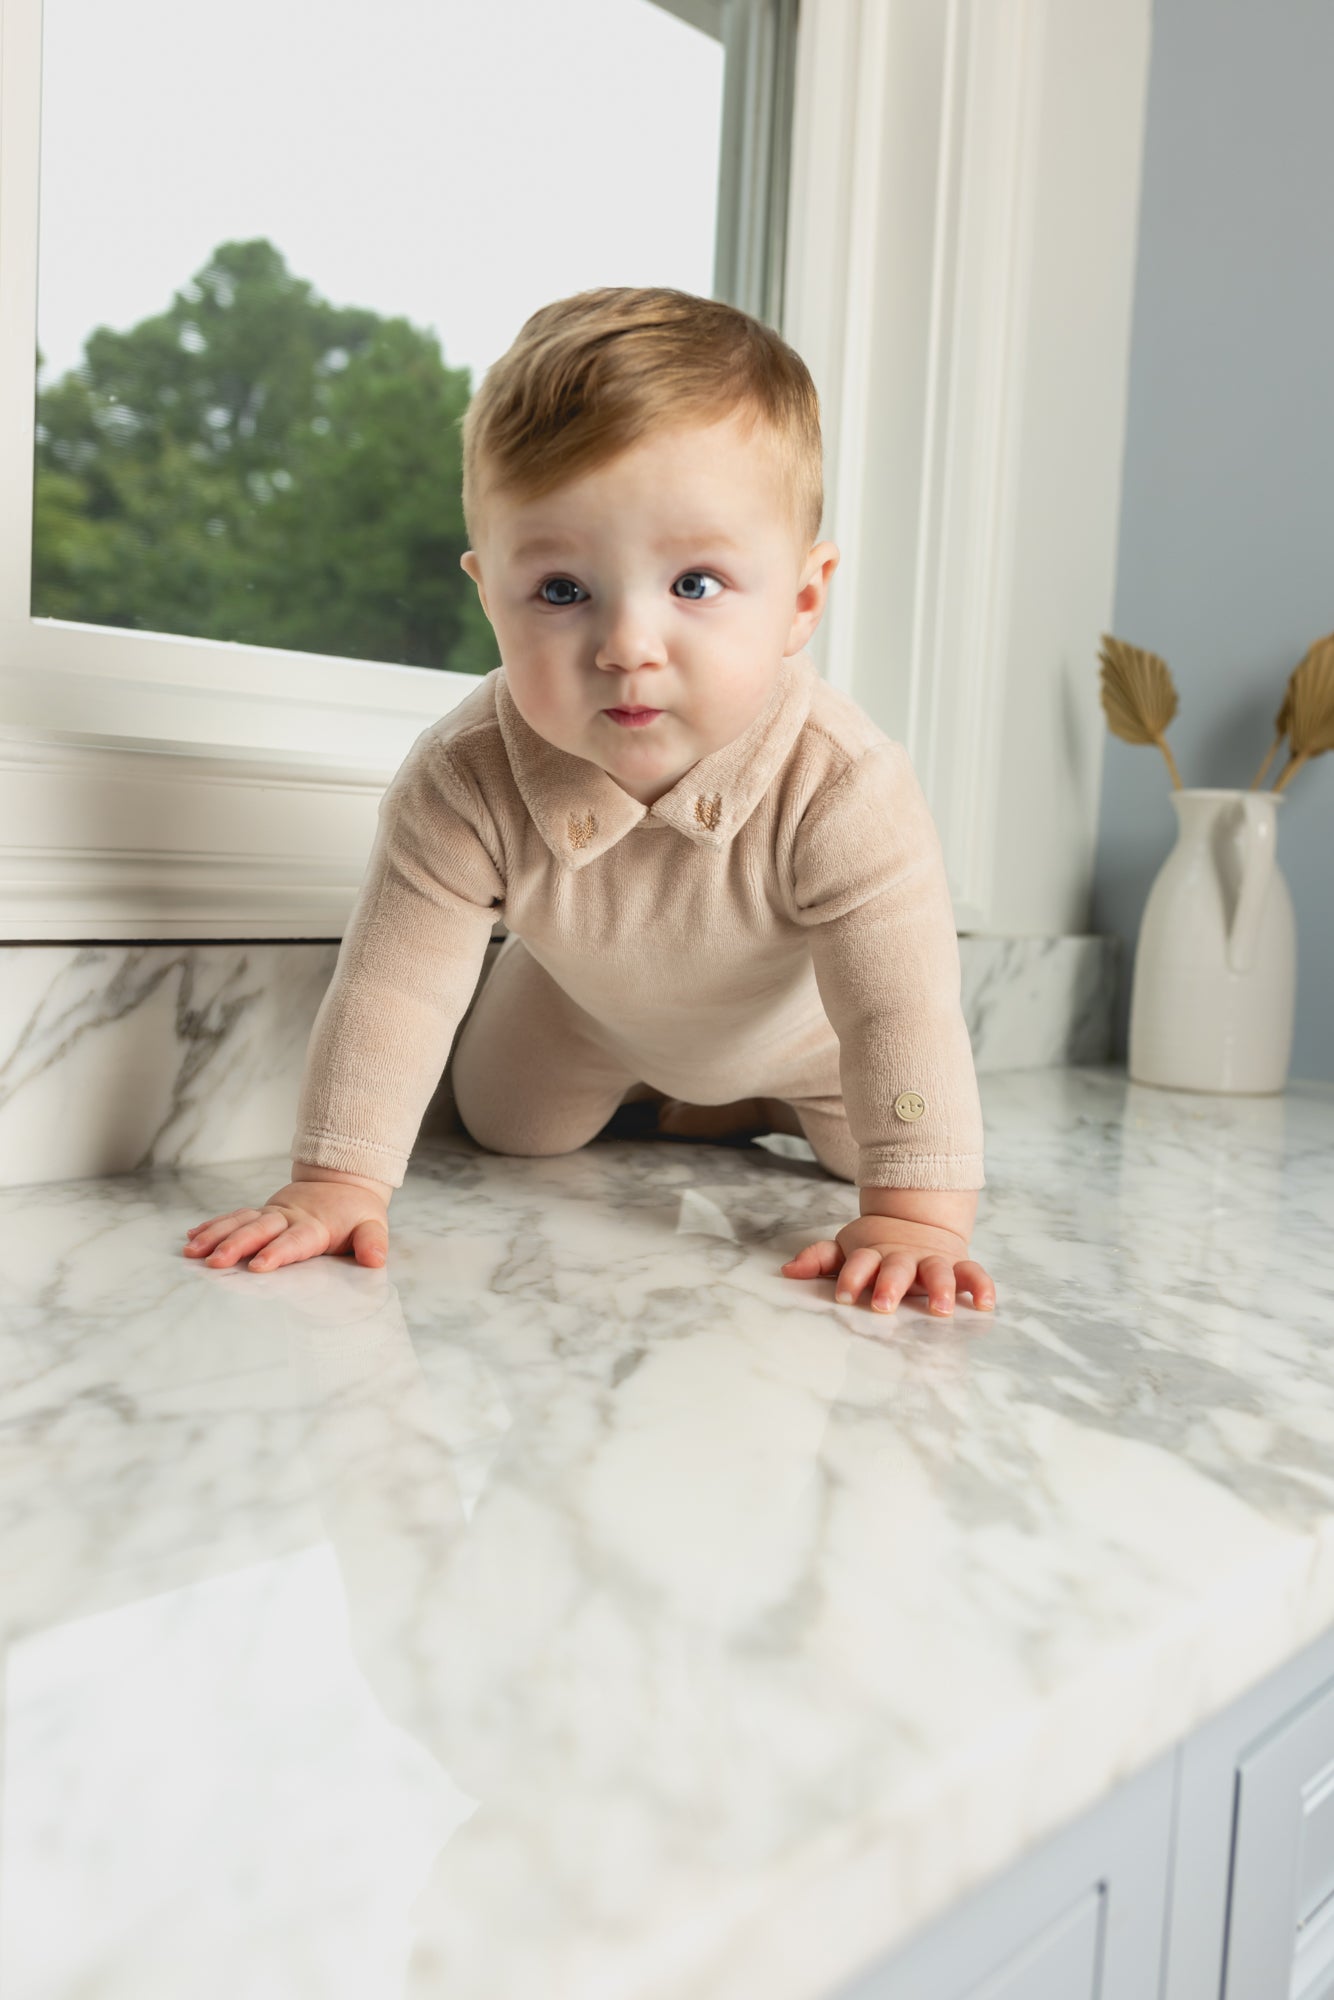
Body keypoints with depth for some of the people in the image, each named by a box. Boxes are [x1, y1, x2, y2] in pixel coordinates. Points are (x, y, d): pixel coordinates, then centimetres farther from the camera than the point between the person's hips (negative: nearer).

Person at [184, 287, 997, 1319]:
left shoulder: (842, 787, -44)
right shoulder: (464, 779, -38)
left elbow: (903, 1003, -41)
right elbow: (392, 982, -32)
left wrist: (917, 1211, -47)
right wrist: (337, 1183, -34)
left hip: (801, 1018, -1)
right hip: (590, 1002, 2)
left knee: (878, 1145, 4)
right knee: (507, 1127, 18)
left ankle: (760, 1105, 32)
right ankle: (636, 1089, 46)